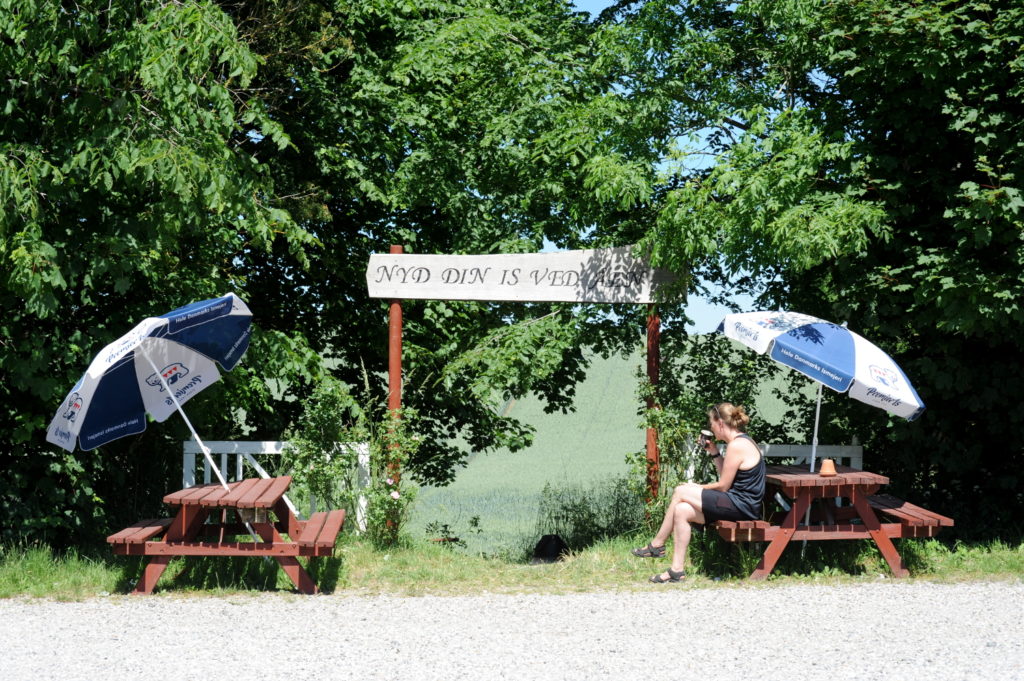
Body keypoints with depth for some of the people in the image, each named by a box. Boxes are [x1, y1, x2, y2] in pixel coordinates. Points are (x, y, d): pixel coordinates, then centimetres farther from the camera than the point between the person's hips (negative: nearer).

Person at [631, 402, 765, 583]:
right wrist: (715, 452, 11)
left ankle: (656, 545, 2)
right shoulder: (743, 441, 15)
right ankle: (677, 569, -2)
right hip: (741, 503, 10)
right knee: (681, 511, -1)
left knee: (681, 492, -9)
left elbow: (723, 486, -13)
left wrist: (697, 488, 1)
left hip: (741, 506, -10)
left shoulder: (736, 446, -16)